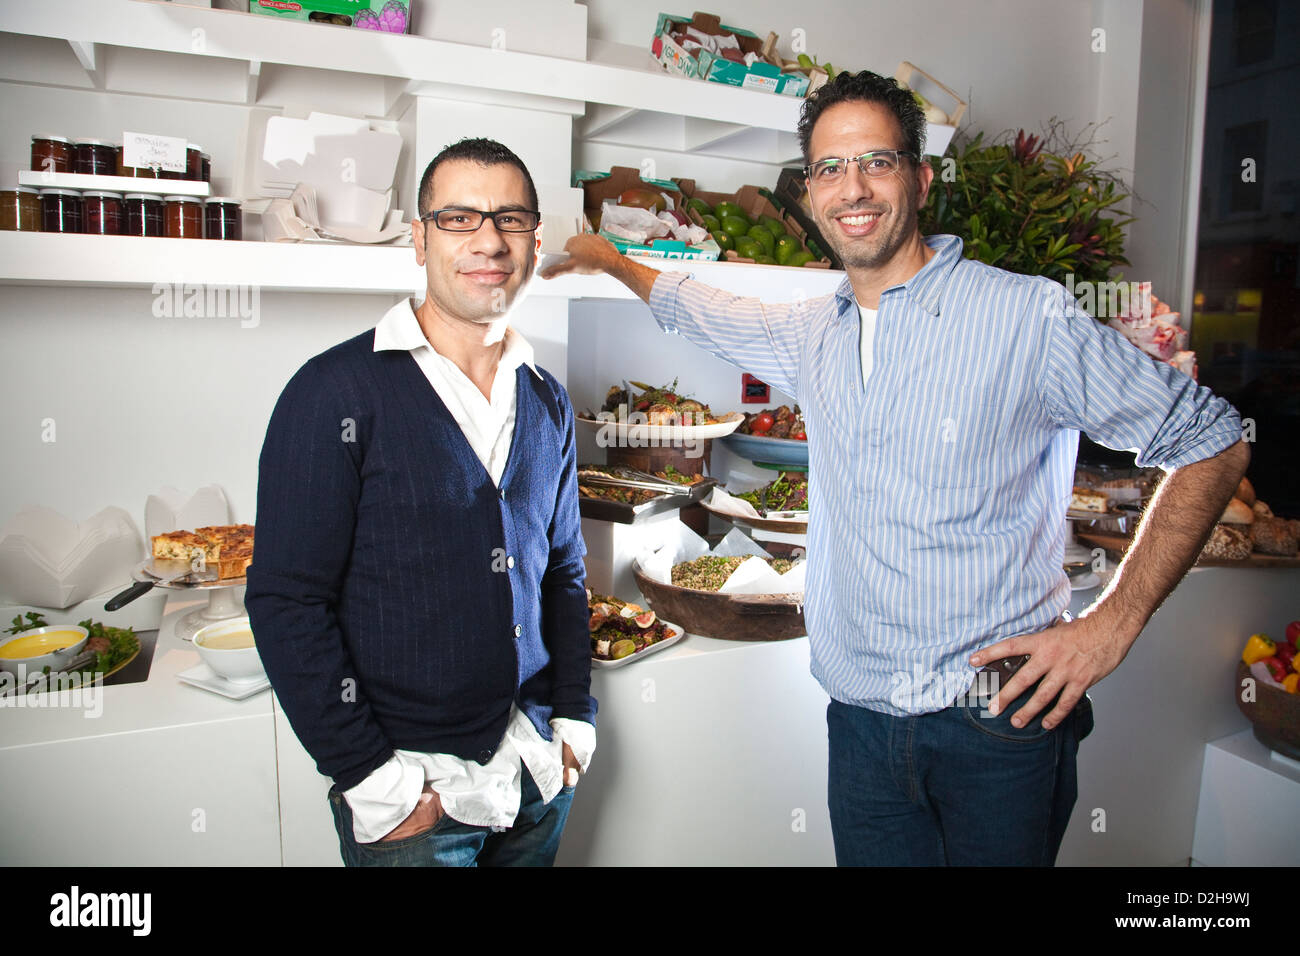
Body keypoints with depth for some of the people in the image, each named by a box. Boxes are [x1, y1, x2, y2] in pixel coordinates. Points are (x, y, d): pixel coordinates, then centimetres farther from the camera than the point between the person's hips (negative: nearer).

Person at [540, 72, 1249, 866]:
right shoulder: (813, 337, 6)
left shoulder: (1030, 316, -10)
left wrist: (1114, 621, -11)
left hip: (999, 720, -4)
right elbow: (700, 309, 27)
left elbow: (1212, 442, -5)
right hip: (862, 724, 4)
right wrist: (609, 259, 36)